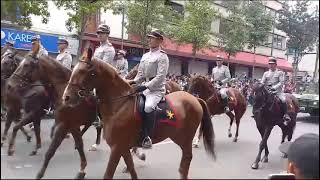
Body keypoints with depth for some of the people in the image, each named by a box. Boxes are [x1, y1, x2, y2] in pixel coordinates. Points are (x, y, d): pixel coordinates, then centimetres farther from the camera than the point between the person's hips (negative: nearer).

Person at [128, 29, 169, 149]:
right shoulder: (145, 56, 16)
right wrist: (133, 82, -2)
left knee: (148, 107, -33)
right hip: (144, 88, 8)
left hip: (157, 89, -8)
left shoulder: (162, 56, -6)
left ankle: (147, 137, -23)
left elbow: (160, 77, -16)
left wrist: (145, 86, -24)